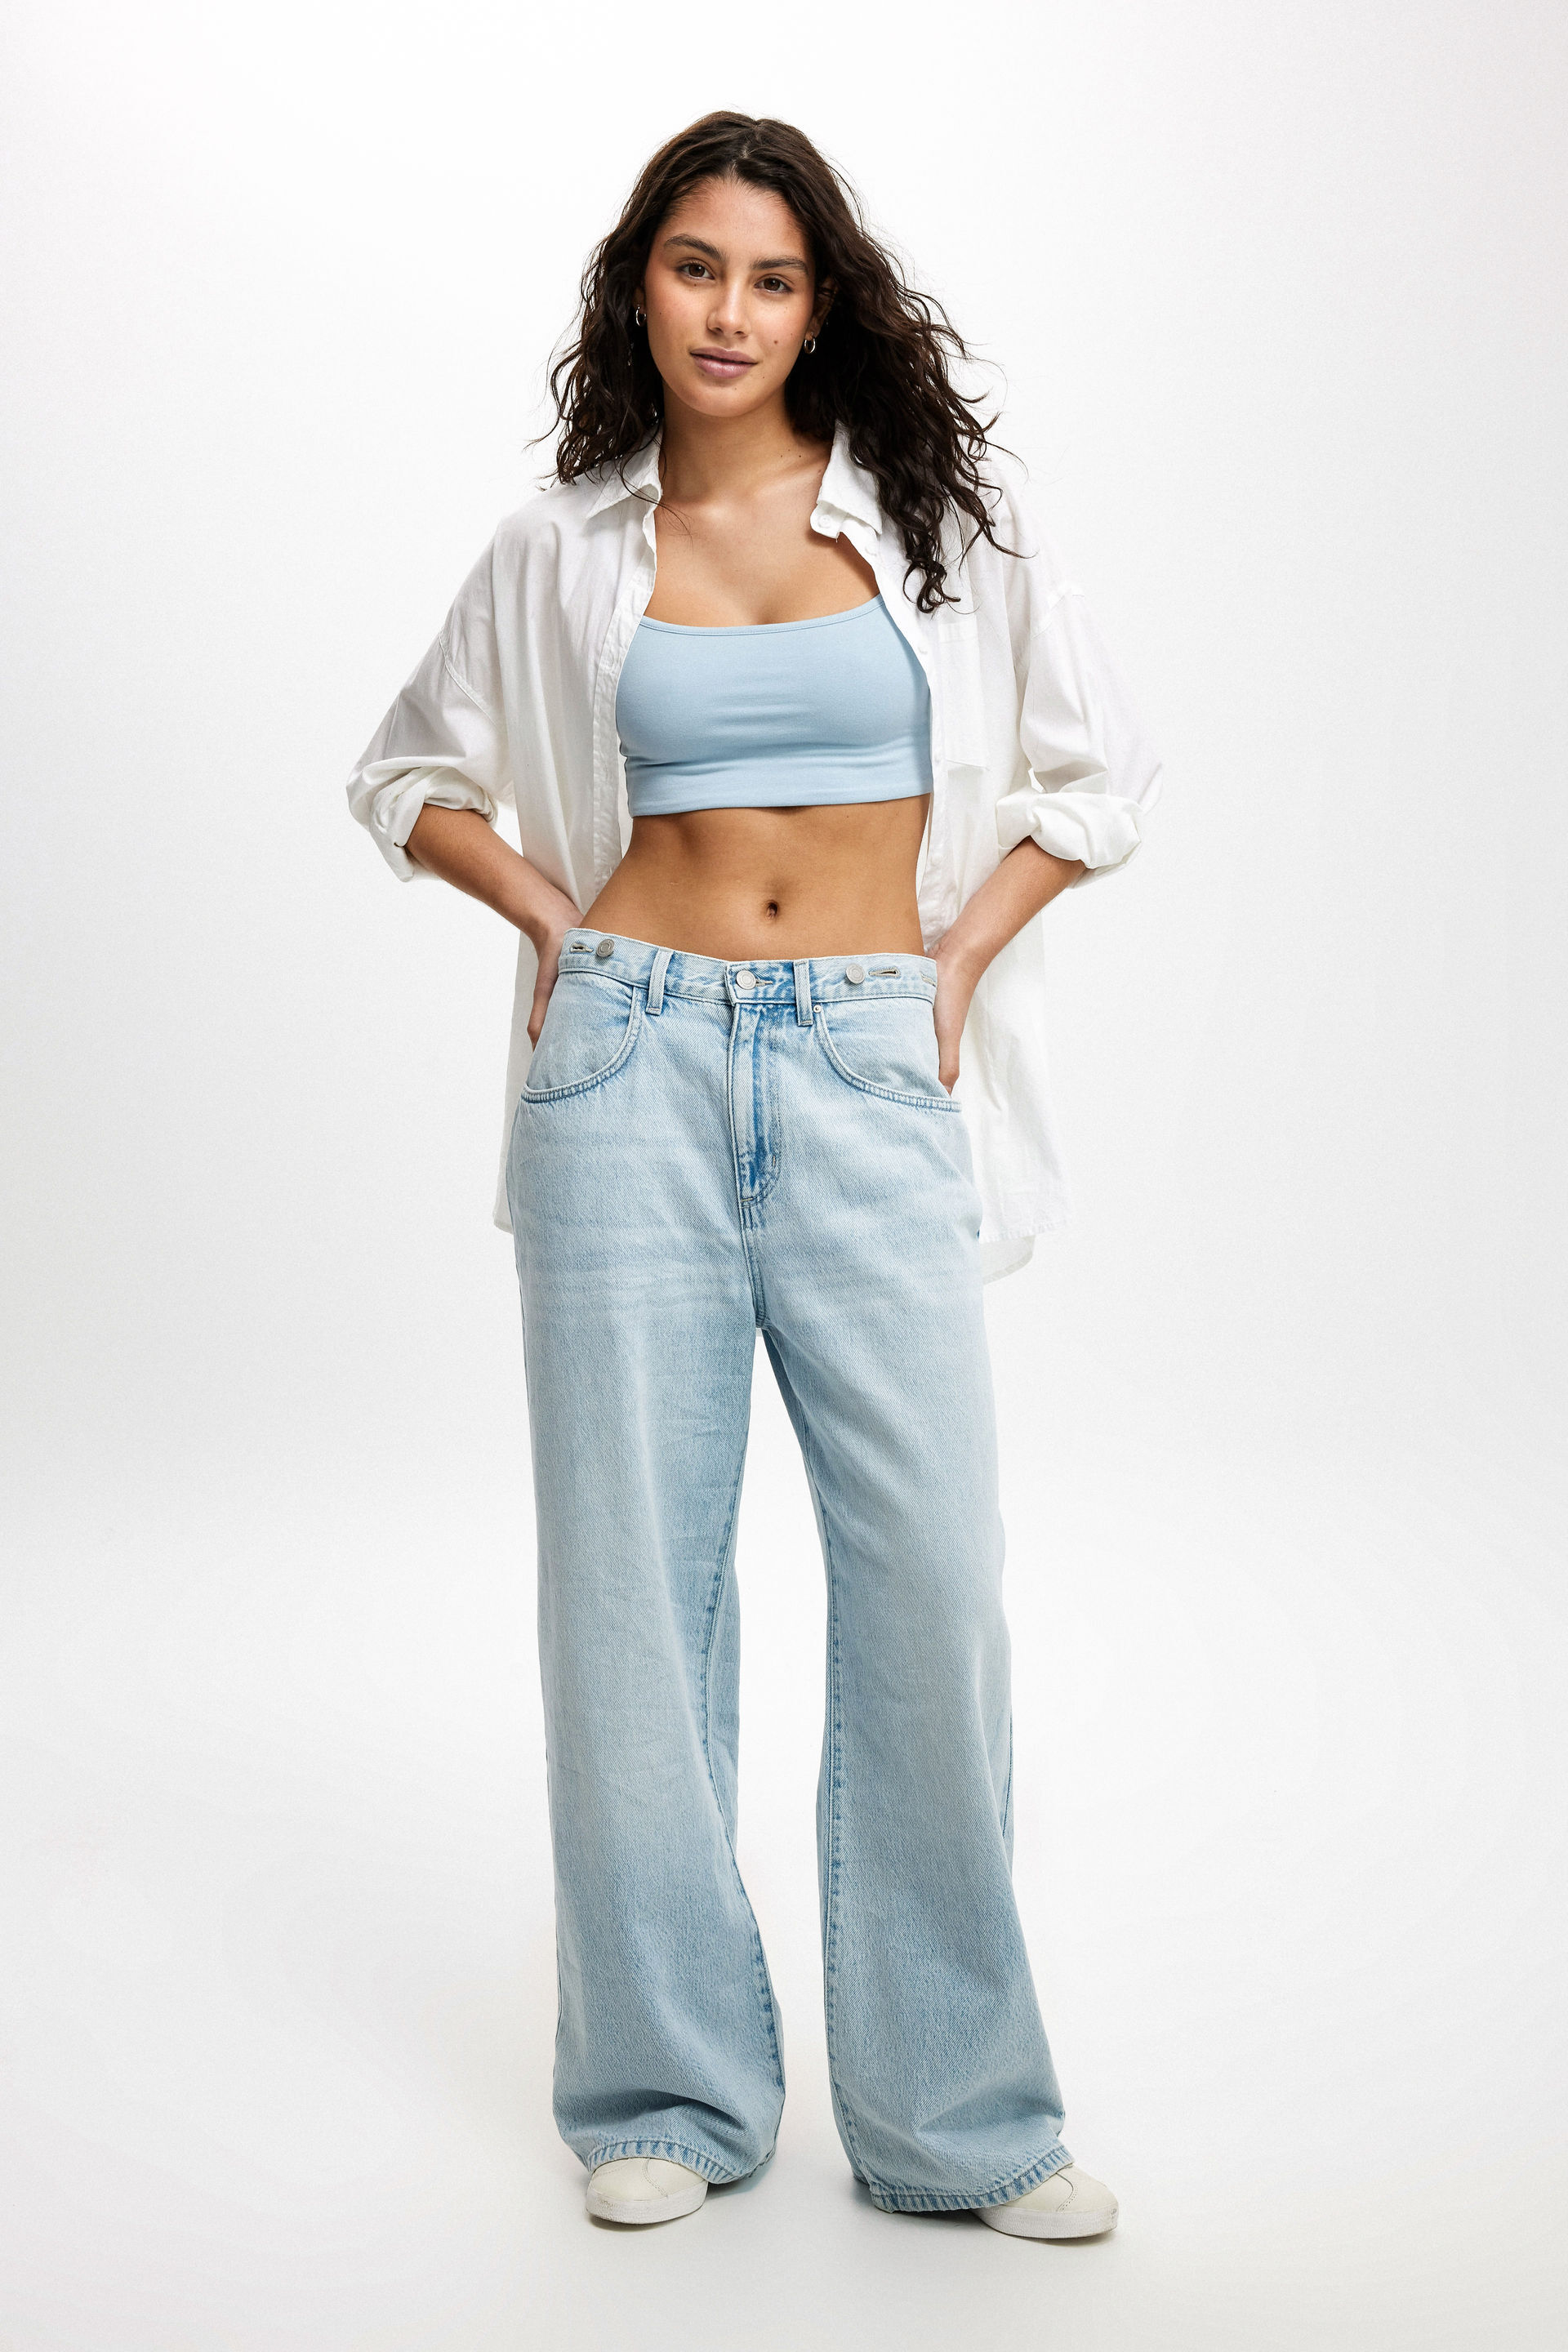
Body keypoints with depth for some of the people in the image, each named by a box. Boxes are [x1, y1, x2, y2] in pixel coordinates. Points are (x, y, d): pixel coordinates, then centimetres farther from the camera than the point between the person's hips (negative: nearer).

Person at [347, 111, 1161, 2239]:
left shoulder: (942, 510, 6)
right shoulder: (564, 547, 9)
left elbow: (1102, 771, 12)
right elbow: (407, 772, 21)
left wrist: (957, 962, 2)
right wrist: (555, 919, 6)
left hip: (869, 1071, 0)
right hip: (635, 1066, 1)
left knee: (931, 1576, -4)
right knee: (633, 1572, 2)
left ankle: (957, 2110, 12)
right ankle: (672, 2091, 18)